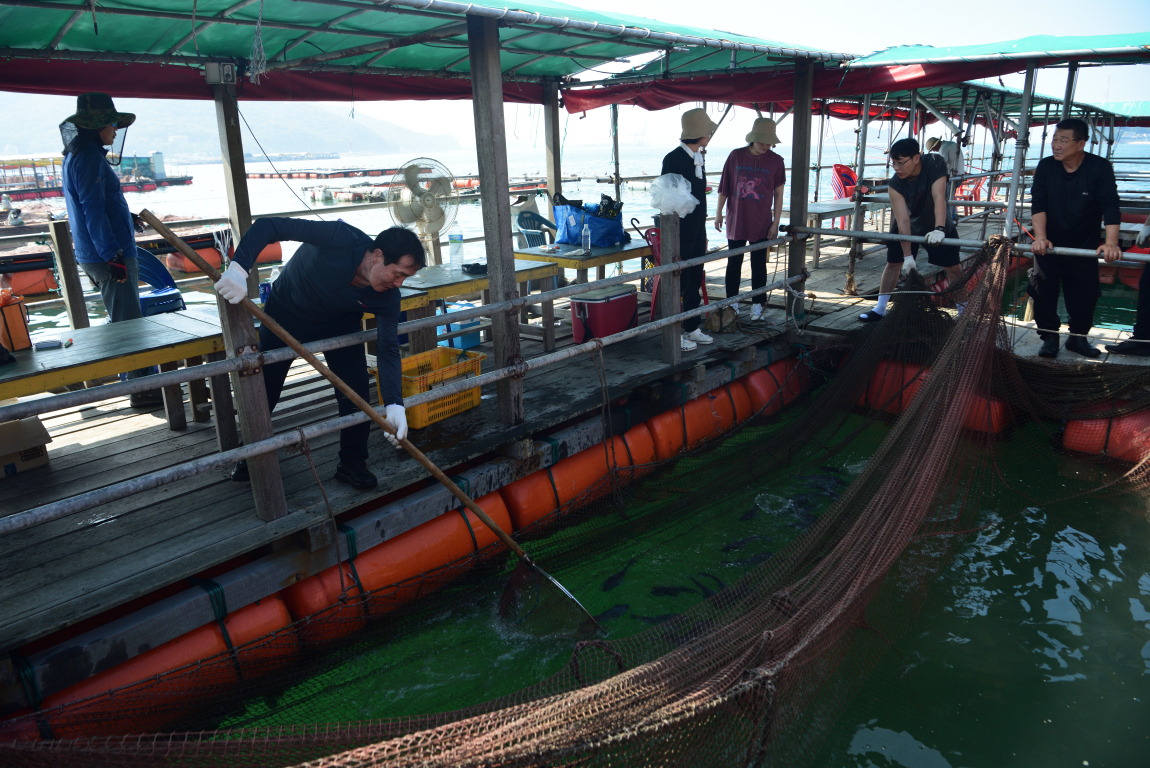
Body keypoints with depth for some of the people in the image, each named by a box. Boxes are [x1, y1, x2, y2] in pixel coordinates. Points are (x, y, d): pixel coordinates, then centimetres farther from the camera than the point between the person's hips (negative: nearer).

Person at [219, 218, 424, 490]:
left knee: (355, 392, -9)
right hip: (286, 313, -2)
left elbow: (388, 350, -27)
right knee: (262, 389, 7)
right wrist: (239, 268, -52)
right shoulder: (341, 238, -39)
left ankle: (352, 463, 10)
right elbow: (269, 226, -38)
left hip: (338, 323, 2)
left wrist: (394, 404, -39)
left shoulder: (387, 296, -27)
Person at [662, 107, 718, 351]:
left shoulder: (698, 158, 13)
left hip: (696, 233, 8)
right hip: (680, 236, -8)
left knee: (694, 284, 14)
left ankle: (692, 328, 24)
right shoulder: (673, 159, -14)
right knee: (678, 284, -2)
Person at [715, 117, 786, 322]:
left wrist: (775, 223, -3)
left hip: (761, 223, -1)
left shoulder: (776, 162, -3)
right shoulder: (736, 156, -1)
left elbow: (778, 194, 0)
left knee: (759, 264, 5)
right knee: (734, 263, 8)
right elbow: (724, 187, 6)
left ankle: (758, 304, 16)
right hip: (736, 221, 1)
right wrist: (719, 212, 4)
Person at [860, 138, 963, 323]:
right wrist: (908, 256, -35)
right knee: (893, 263, -1)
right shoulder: (895, 184, -27)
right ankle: (880, 309, 9)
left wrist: (939, 229, -55)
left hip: (937, 225, -1)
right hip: (908, 226, 1)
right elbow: (903, 220, -31)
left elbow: (939, 197, -41)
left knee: (954, 268, -1)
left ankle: (964, 309, 13)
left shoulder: (935, 164, -29)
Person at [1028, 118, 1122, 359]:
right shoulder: (1045, 167, -7)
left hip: (1085, 247, -1)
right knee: (1044, 293, 0)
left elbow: (1110, 207, -18)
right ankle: (1050, 337, 14)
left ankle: (1078, 337, 23)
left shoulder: (1100, 167, -11)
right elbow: (1038, 204, -13)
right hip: (1049, 245, 1)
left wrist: (1111, 242, -31)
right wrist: (1040, 237, -28)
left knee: (1085, 295, 6)